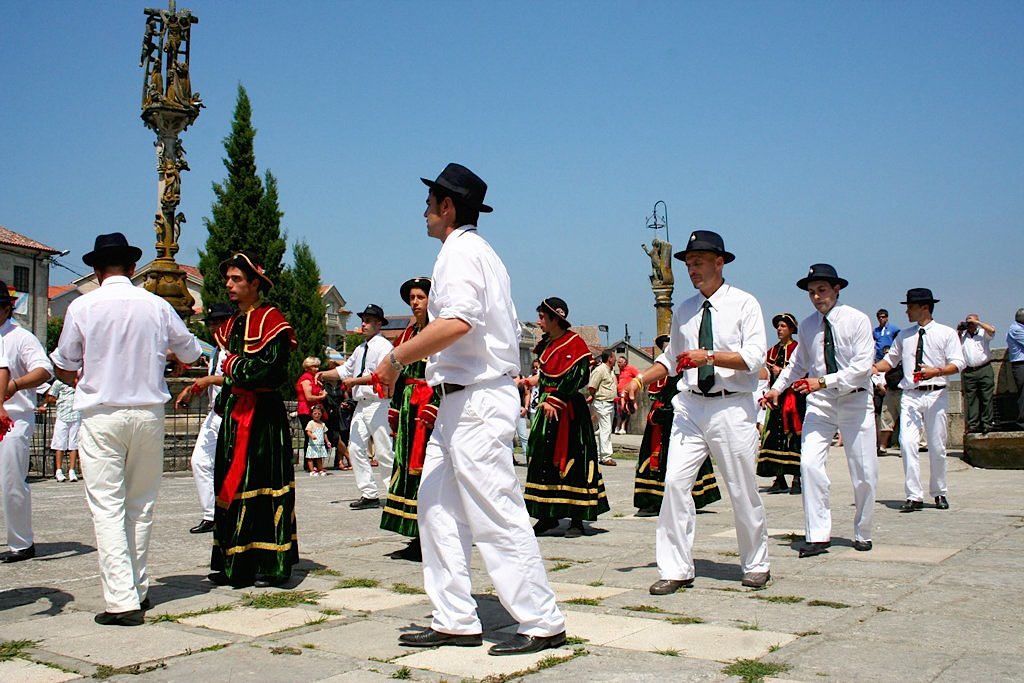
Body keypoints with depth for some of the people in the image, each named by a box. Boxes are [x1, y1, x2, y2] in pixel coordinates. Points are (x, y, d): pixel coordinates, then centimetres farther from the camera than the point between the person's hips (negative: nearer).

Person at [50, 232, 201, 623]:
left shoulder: (82, 307, -4)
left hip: (100, 416, -2)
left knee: (107, 507, -2)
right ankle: (139, 590, 20)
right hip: (148, 414, 2)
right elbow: (190, 355, 13)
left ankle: (122, 601, -7)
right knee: (141, 506, 13)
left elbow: (64, 368, 7)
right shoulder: (157, 306, 1)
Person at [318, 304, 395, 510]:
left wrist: (355, 381, -17)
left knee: (383, 452, -7)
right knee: (356, 449, 4)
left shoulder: (384, 346, -6)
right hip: (361, 405, 9)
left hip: (378, 404, -9)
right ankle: (369, 494, 9)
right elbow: (345, 370, 22)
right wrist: (325, 375, 7)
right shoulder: (360, 349, 21)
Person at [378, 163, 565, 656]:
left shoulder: (460, 250, -10)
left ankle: (543, 624, 2)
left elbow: (457, 322, -27)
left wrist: (396, 359, -17)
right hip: (462, 402, 11)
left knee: (495, 515, -7)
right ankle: (455, 621, 16)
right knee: (437, 508, 11)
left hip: (475, 401, -11)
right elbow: (507, 329, 23)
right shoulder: (481, 253, 21)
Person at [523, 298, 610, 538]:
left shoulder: (575, 344, -10)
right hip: (547, 407, 8)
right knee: (542, 458, 6)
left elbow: (575, 378, -17)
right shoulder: (546, 343, 14)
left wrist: (554, 402, -20)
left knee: (570, 460, -5)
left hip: (569, 410, -8)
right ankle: (548, 516, 15)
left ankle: (577, 520, 1)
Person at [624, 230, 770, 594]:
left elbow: (754, 357, -10)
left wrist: (710, 357, -21)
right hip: (690, 405, 4)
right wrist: (640, 379, 5)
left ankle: (756, 565, 25)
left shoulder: (744, 304, -1)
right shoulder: (683, 310, 13)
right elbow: (670, 358, 20)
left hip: (732, 407, -4)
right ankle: (675, 570, 0)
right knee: (675, 482, -8)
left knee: (743, 490, 6)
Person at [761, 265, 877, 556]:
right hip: (819, 402, 3)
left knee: (864, 473, 4)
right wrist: (777, 388, 9)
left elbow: (862, 366, -15)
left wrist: (823, 381, -22)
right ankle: (817, 536, -8)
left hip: (855, 401, -2)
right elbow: (798, 363, 19)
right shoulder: (807, 325, 6)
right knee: (810, 464, -14)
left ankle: (862, 534, 24)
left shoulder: (857, 320, -7)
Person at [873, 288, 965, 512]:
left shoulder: (946, 333, 3)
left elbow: (958, 363, -5)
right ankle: (914, 496, -8)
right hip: (910, 396, 2)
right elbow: (891, 359, 20)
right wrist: (875, 368, 0)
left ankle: (939, 493, 23)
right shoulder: (904, 335, 14)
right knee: (907, 444, -11)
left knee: (937, 447, 5)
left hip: (935, 395, -2)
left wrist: (936, 371, -22)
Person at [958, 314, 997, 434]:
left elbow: (992, 330, -13)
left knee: (986, 397, -1)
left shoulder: (983, 333, 7)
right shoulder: (962, 335, 14)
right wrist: (958, 331, 3)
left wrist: (977, 322, -5)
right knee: (970, 399, 0)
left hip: (984, 370, -2)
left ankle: (987, 423, 3)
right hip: (968, 372, 2)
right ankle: (973, 425, 1)